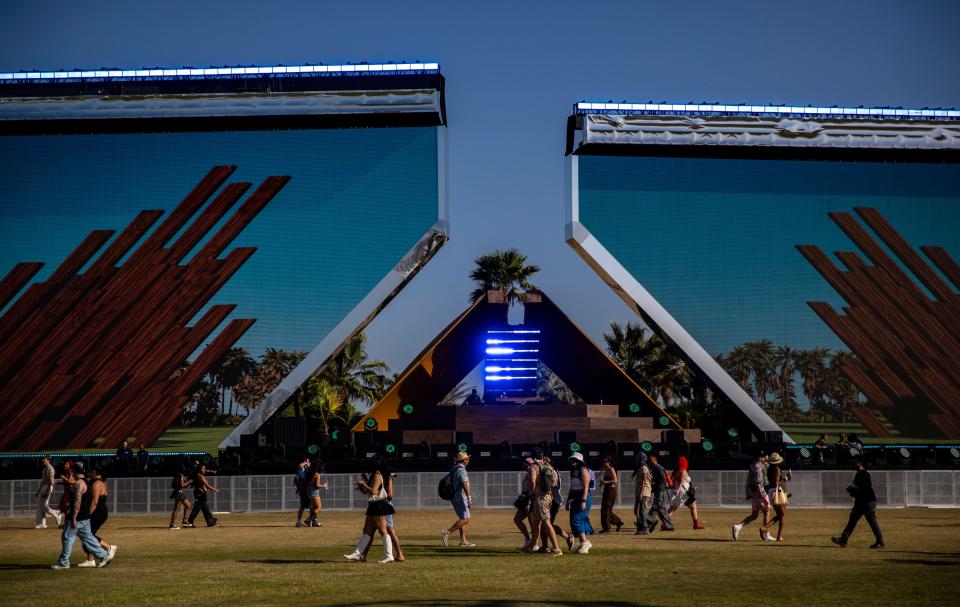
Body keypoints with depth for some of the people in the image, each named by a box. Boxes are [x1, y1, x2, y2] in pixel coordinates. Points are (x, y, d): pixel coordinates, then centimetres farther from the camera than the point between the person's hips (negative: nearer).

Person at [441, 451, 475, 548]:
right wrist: (469, 498, -30)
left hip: (454, 497, 10)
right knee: (465, 519, -10)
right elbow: (465, 485, -25)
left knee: (463, 519, 12)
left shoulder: (454, 468, 15)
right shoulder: (461, 470, -15)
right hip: (460, 497, -10)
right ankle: (447, 533, -15)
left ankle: (463, 541, 10)